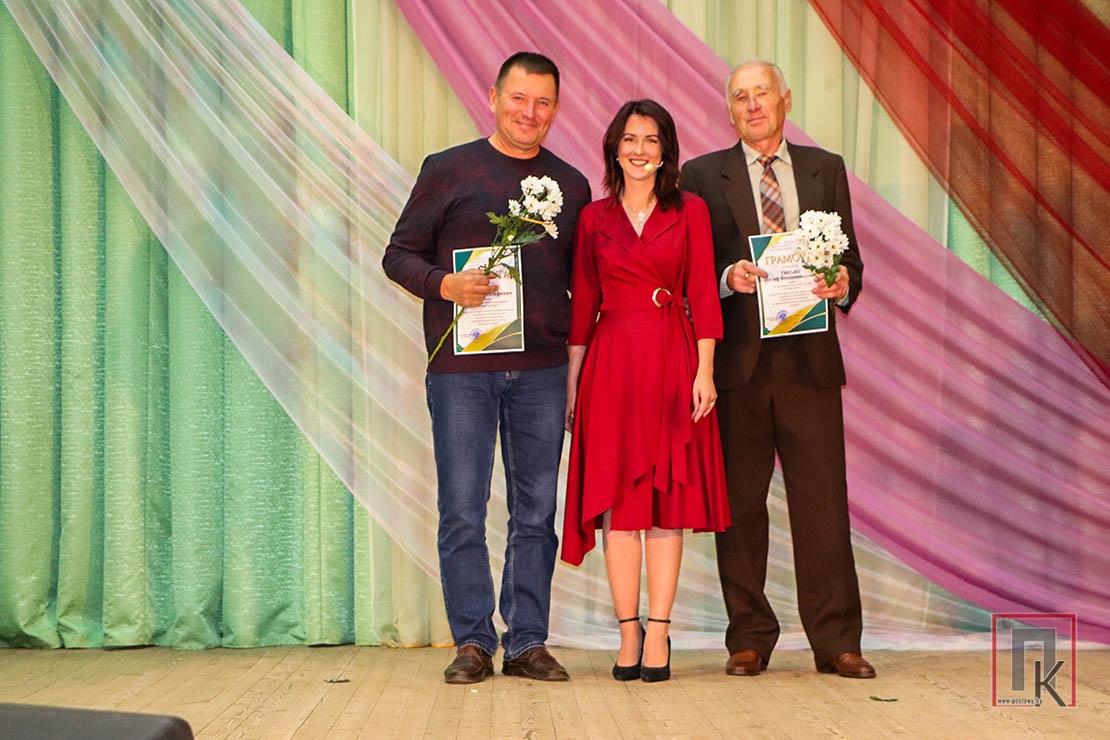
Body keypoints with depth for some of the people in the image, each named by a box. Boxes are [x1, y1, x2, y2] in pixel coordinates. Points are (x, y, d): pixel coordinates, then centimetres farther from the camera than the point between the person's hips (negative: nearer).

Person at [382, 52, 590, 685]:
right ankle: (474, 643, 10)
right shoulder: (448, 171, 4)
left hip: (542, 369, 3)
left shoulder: (571, 185, 12)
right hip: (462, 368, -2)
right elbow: (399, 254, 4)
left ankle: (529, 643, 14)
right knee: (463, 512, 0)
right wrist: (443, 285, -16)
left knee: (536, 512, 5)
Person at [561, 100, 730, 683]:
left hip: (671, 361, -1)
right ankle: (628, 631, 6)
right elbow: (582, 303, 9)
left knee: (666, 500, -1)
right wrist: (573, 380, 3)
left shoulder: (690, 211, 6)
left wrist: (704, 370, -7)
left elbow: (702, 294, 1)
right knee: (616, 500, 0)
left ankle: (658, 631, 1)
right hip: (611, 362, 1)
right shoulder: (594, 218, 9)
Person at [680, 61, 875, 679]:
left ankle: (836, 641, 5)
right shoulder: (703, 176, 8)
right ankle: (749, 639, 13)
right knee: (740, 503, 3)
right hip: (738, 358, -1)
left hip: (809, 356, 1)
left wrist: (843, 284, -9)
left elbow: (850, 258, 13)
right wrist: (728, 278, -15)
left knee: (823, 500, -2)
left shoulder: (826, 169, 13)